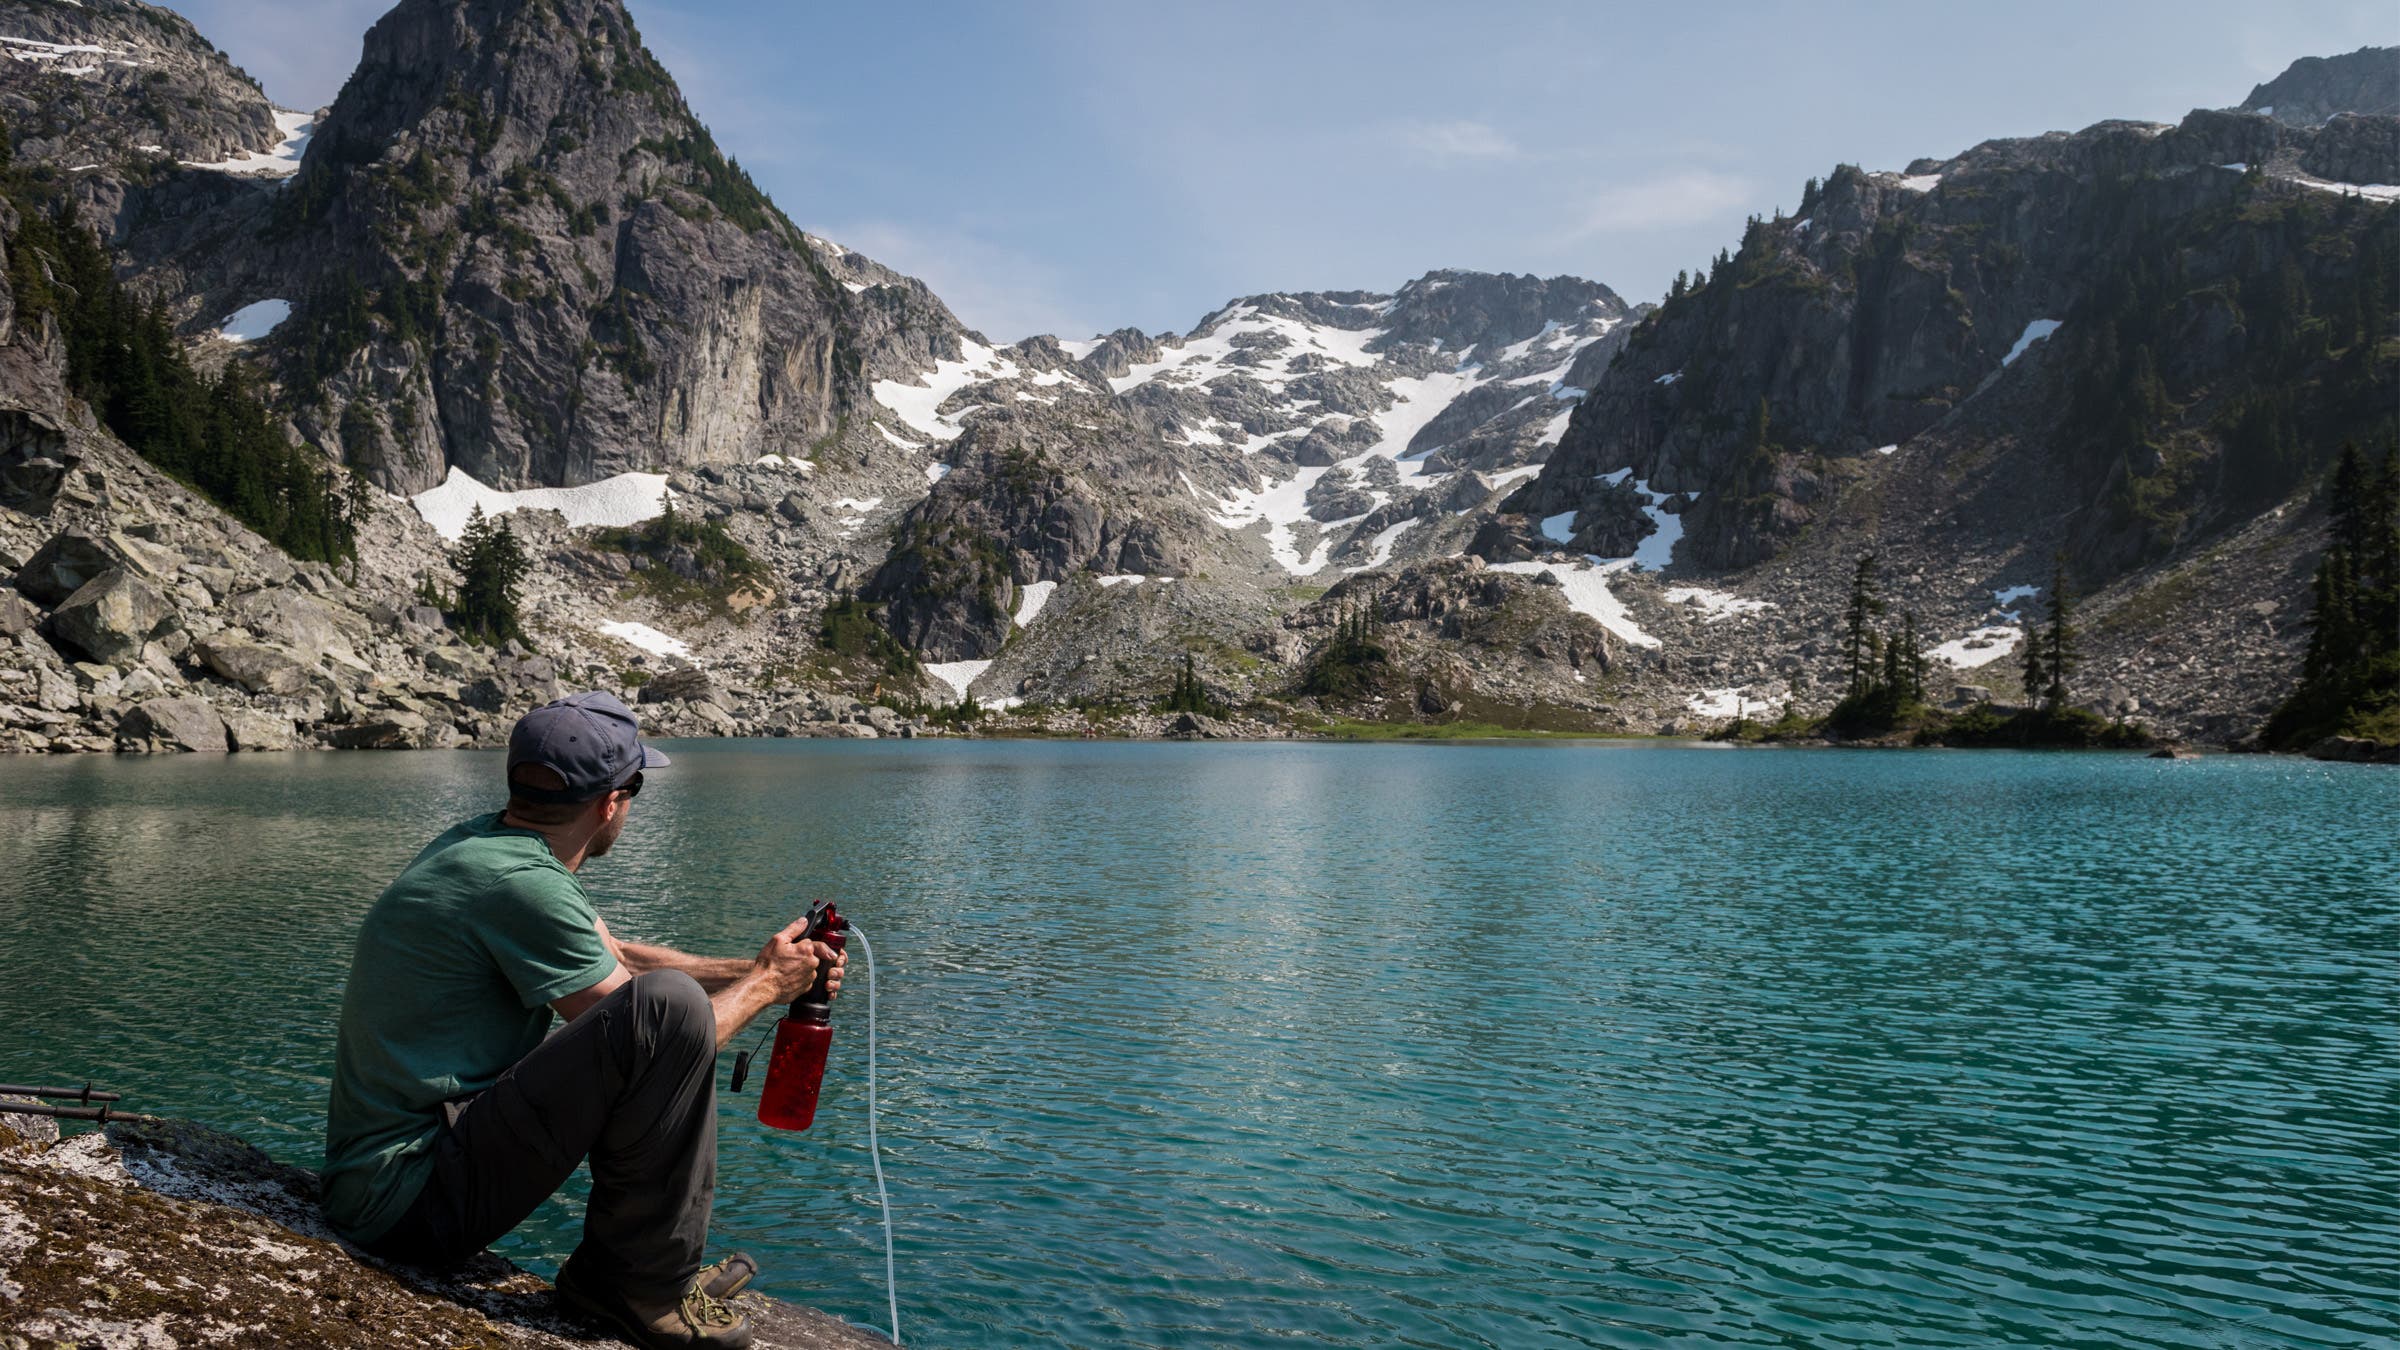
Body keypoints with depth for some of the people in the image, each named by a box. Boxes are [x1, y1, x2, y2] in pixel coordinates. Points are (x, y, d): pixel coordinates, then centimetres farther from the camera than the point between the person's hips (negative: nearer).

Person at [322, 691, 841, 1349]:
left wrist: (752, 968, 16)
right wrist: (764, 985, 2)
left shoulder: (480, 842, 8)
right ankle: (639, 1282, -8)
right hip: (411, 1198, -11)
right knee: (670, 1006, -25)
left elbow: (613, 956, 20)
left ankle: (666, 1264, 18)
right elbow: (658, 1039, -15)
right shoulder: (523, 884, -21)